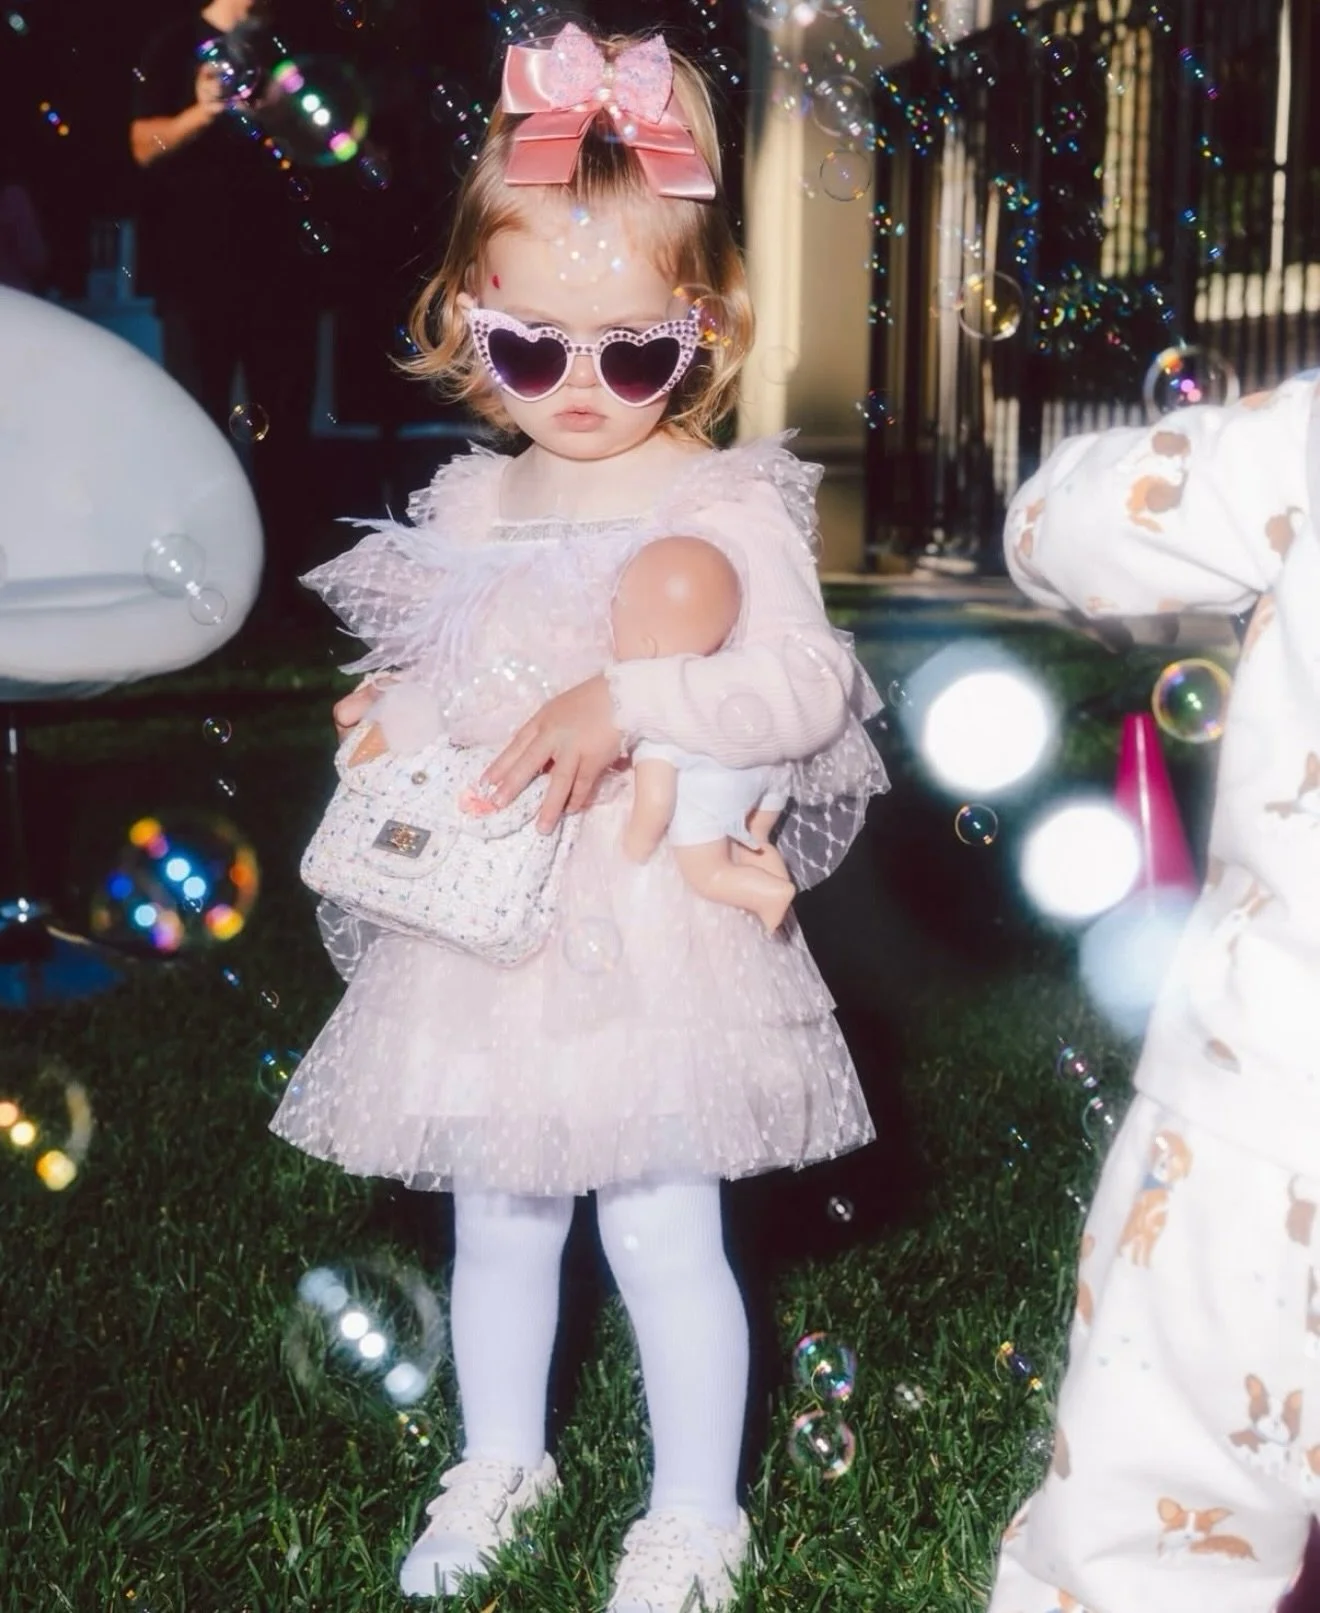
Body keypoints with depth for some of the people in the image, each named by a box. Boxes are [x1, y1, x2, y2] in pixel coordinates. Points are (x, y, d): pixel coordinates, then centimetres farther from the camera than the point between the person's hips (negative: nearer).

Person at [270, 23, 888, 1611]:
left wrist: (631, 702, -32)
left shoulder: (724, 507, -11)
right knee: (495, 1228, 20)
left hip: (649, 933, -6)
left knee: (662, 1238, 3)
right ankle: (499, 1462, 43)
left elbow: (806, 687, -22)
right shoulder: (467, 504, 7)